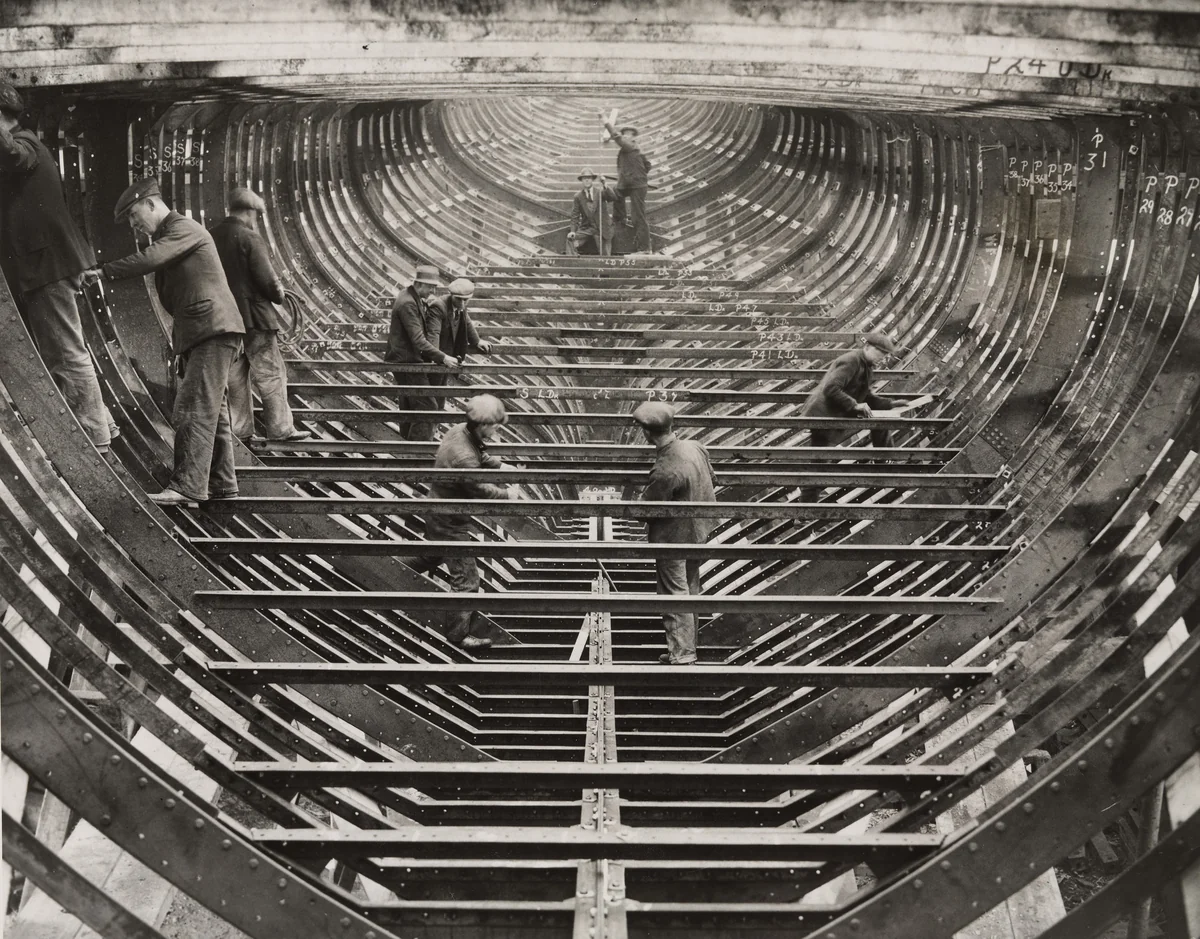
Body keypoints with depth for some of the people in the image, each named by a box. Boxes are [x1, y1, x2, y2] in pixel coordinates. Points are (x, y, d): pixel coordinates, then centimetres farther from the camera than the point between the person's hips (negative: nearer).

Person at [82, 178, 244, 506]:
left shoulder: (184, 229, -8)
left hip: (213, 330, -10)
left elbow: (149, 259, -24)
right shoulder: (167, 235, 23)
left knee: (194, 410, -16)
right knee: (213, 410, 12)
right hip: (197, 335, 10)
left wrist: (101, 272, -20)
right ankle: (221, 482, 18)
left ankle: (188, 485, -20)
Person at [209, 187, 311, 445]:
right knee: (272, 376, 1)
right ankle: (280, 430, 2)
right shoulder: (249, 238, -13)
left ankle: (240, 431, 14)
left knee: (235, 378, 12)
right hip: (254, 317, -6)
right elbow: (267, 280, -16)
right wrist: (279, 293, 3)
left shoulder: (211, 237, 6)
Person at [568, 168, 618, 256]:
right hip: (586, 228, 1)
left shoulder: (600, 192, 0)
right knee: (571, 239, -23)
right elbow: (575, 216, 0)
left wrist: (605, 185, -33)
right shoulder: (578, 196, 3)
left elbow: (613, 198, -18)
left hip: (602, 229, -1)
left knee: (604, 257, -8)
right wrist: (573, 231, -14)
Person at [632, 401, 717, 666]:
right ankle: (687, 648, 36)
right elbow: (712, 481, 6)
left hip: (673, 538, -8)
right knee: (690, 591, 21)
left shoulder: (664, 471, -33)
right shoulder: (695, 447, -10)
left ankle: (681, 656, 17)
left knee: (675, 596, 7)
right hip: (698, 531, 8)